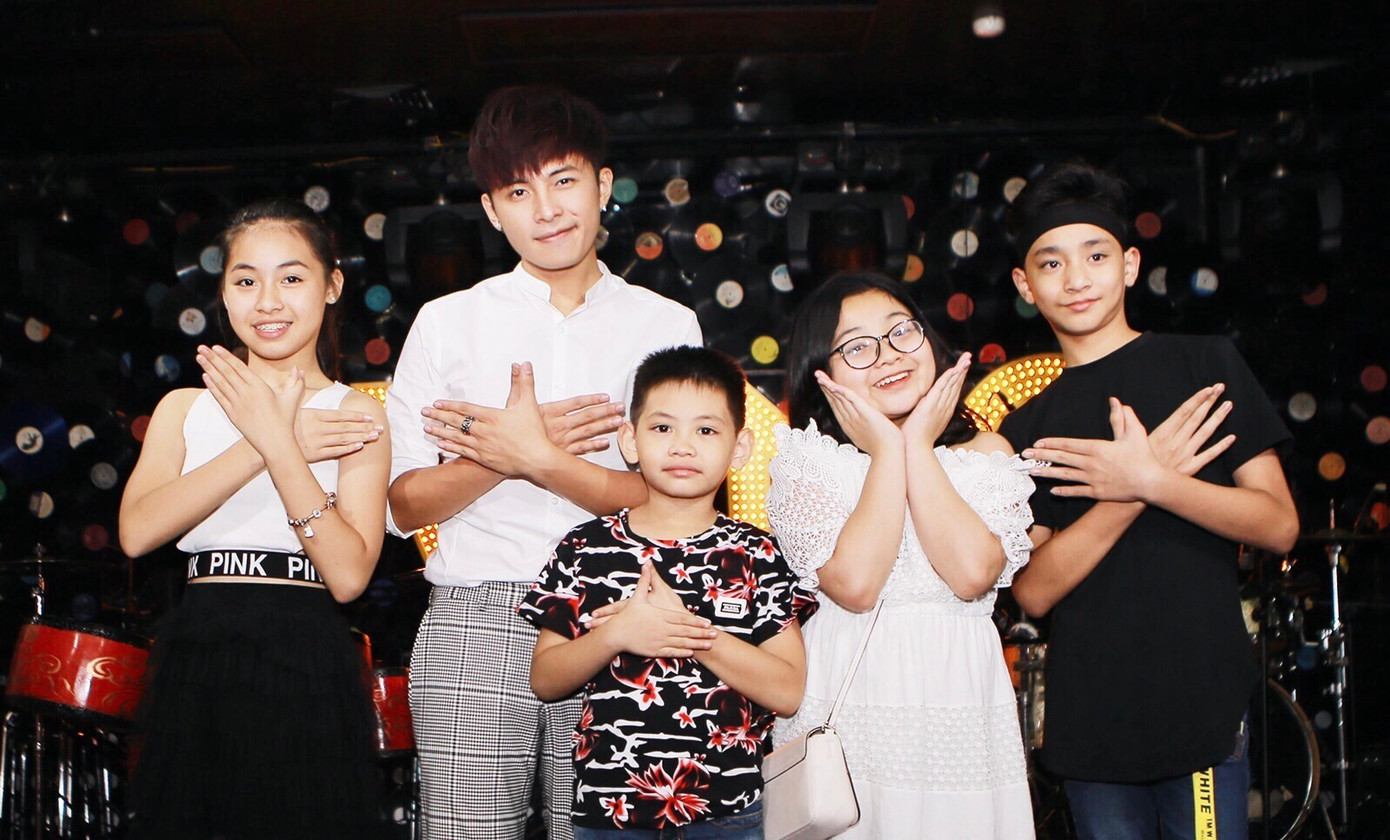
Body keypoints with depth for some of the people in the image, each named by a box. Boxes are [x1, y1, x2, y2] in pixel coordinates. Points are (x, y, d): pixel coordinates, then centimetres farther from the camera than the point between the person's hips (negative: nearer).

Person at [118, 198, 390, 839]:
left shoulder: (357, 416, 1)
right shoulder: (185, 408, 11)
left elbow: (348, 575, -12)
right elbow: (136, 531, -7)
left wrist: (279, 444, -14)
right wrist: (255, 449, -12)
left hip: (305, 666, -3)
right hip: (192, 662, 3)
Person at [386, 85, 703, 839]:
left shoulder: (665, 326, 9)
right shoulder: (448, 323, 11)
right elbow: (405, 504, 7)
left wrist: (534, 458, -9)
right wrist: (512, 447, -8)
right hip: (474, 624, 0)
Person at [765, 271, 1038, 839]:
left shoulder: (986, 453, 5)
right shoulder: (806, 460, 0)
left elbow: (972, 574, -13)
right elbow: (855, 585, -16)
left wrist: (919, 446, -7)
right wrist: (888, 451, -9)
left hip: (959, 702, 2)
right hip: (846, 703, -1)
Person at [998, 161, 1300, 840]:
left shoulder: (1204, 365, 3)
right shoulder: (1026, 429, 10)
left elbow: (1279, 525, -3)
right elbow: (1033, 591, -2)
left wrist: (1151, 481, -17)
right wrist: (1134, 491, -14)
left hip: (1203, 707, -3)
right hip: (1089, 725, 3)